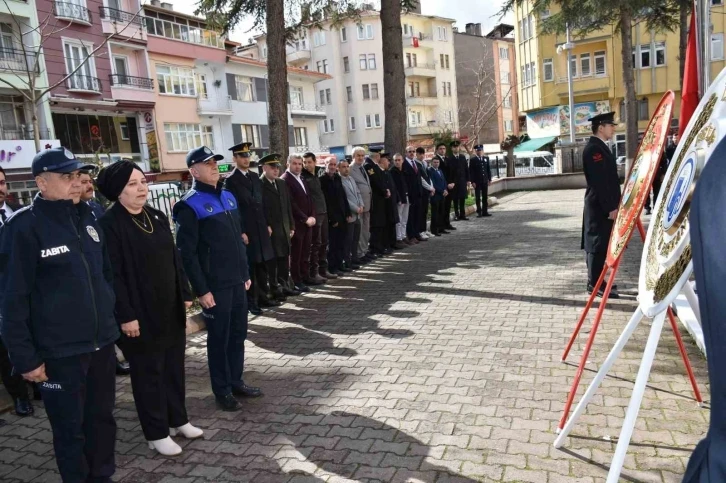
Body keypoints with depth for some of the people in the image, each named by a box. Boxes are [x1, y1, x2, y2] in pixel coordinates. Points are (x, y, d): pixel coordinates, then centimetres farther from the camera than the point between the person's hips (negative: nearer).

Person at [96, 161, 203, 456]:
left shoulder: (157, 217, 8)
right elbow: (113, 274, -17)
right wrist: (125, 315, -18)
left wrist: (185, 295, 11)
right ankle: (156, 434, 21)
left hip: (171, 309, 7)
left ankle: (178, 420, 33)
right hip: (140, 314, -7)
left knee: (174, 365, 16)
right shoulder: (109, 224, -14)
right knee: (148, 371, 6)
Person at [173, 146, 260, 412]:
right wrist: (201, 290, -16)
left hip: (236, 281, 7)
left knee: (238, 334, 15)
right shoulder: (190, 205, -12)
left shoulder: (228, 197, 10)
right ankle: (222, 390, 21)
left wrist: (245, 274, 15)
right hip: (215, 286, -7)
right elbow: (186, 252, -15)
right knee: (218, 338, 6)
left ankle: (236, 381, 31)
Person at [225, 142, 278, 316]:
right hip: (246, 231, -6)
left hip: (261, 229, 6)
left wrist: (267, 224, 12)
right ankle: (251, 302, 9)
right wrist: (241, 232, -14)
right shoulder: (231, 180, -7)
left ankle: (263, 297, 23)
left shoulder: (255, 177, 13)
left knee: (262, 265, 12)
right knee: (250, 267, 0)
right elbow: (233, 209, -10)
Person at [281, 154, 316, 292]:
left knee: (305, 252, 11)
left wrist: (312, 216, 2)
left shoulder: (302, 180, 18)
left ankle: (305, 277, 20)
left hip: (308, 222, 8)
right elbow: (291, 204, -16)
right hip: (296, 223, -8)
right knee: (296, 254, 0)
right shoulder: (285, 180, -10)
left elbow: (309, 199, 17)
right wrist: (305, 219, -14)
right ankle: (297, 281, 6)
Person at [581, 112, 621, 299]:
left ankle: (596, 281, 20)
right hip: (600, 206, -10)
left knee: (600, 243, 13)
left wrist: (613, 205, 18)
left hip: (604, 205, 10)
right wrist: (610, 207, -21)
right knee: (597, 243, -6)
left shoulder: (600, 147, 17)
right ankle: (595, 283, -1)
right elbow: (599, 181, -21)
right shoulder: (594, 149, -15)